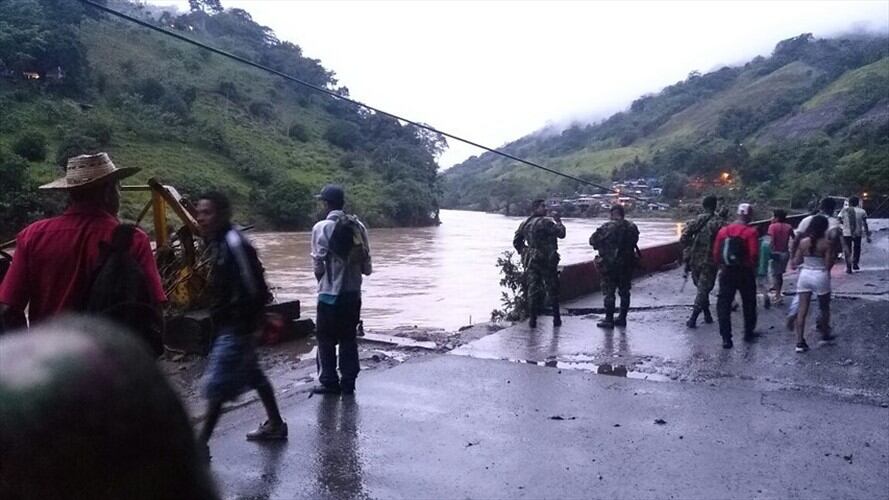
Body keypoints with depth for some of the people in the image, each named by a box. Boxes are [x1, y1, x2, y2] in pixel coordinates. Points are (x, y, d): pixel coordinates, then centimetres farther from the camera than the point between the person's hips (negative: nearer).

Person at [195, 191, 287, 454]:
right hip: (226, 323, 10)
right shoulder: (216, 243, 8)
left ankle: (201, 444, 2)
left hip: (236, 325, -10)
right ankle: (276, 424, 33)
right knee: (253, 374, 19)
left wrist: (251, 323, -19)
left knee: (216, 385, -6)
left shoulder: (234, 242, -21)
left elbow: (252, 288, -22)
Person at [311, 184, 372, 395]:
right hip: (353, 292, 5)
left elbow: (319, 266, -13)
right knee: (349, 338, 13)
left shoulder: (322, 227, -11)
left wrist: (322, 281, 7)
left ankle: (329, 382, 13)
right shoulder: (358, 226, 3)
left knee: (326, 339, 8)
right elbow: (367, 267, 1)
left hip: (330, 293, -4)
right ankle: (348, 382, 17)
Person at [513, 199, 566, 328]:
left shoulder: (524, 224, 10)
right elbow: (561, 233, -12)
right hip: (547, 261, -5)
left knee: (532, 290, 6)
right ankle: (556, 318, 10)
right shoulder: (546, 222, -12)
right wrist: (558, 221, 1)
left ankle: (532, 319, 4)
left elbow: (516, 241, 15)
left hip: (531, 261, 5)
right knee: (552, 290, 5)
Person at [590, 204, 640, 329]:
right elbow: (634, 242, 9)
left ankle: (609, 320, 4)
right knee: (624, 291, 14)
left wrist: (602, 245, 11)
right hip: (627, 264, 5)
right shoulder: (632, 227, 1)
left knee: (609, 292, 3)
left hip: (609, 264, -4)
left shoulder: (607, 227, -13)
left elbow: (592, 240, -8)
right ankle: (622, 318, 20)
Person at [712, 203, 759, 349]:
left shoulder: (723, 231, 2)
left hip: (726, 273, 2)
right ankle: (749, 333, 28)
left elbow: (716, 253, 3)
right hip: (745, 273, -2)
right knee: (749, 304, 17)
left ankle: (726, 338, -1)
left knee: (724, 305, 4)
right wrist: (752, 267, 1)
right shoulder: (750, 232, -10)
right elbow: (754, 255, -17)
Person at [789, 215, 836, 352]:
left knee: (802, 310, 3)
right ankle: (825, 334, 37)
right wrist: (834, 256, 6)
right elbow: (828, 265, -11)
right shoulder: (827, 243, -12)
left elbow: (796, 262, 2)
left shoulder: (803, 242, -3)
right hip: (820, 277, -3)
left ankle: (800, 342, -1)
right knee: (824, 308, 20)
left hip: (805, 275, 3)